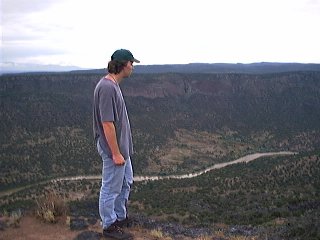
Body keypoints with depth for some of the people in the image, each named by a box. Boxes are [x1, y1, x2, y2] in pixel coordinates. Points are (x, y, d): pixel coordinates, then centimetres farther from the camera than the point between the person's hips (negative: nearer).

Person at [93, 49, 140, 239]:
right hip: (113, 148, -10)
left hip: (122, 146, 10)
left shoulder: (114, 85, 7)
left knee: (126, 182, 23)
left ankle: (121, 217, 40)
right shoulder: (107, 87, -25)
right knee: (111, 188, 6)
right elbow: (107, 123, -26)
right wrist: (116, 153, -22)